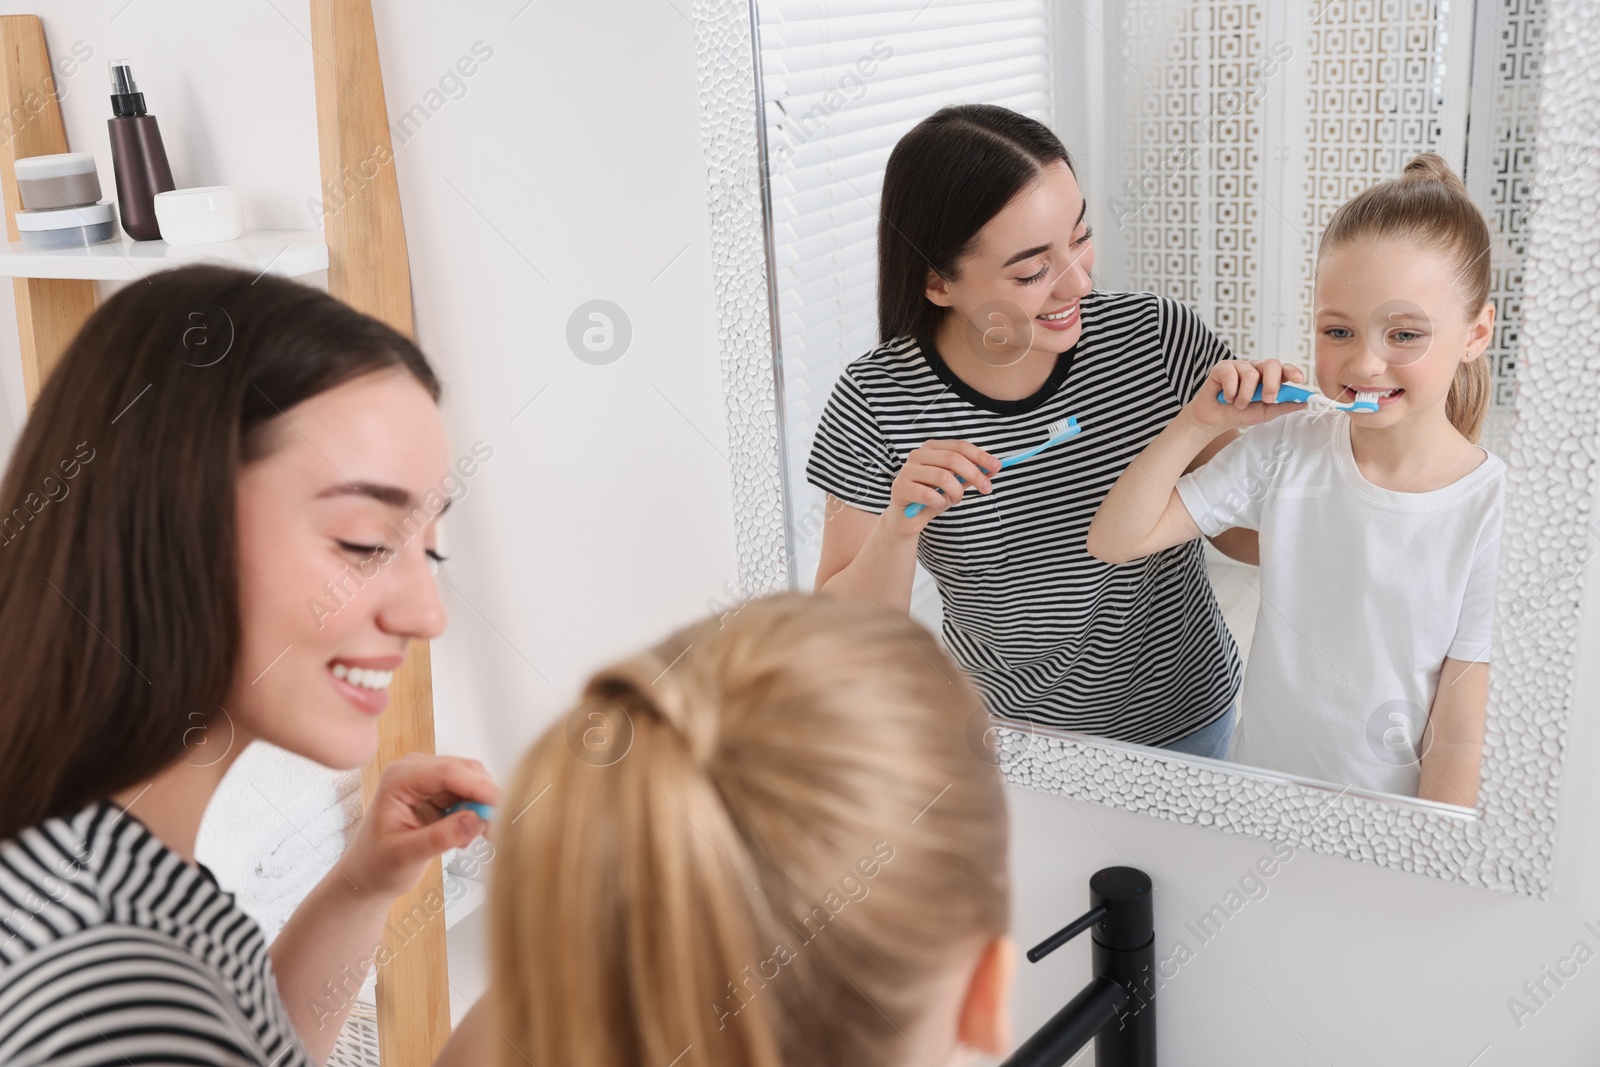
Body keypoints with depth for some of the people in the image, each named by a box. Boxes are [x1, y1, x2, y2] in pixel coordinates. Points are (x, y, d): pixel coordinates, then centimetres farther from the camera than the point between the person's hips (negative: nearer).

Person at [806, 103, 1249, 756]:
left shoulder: (1160, 336, -18)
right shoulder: (878, 403, -21)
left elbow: (1241, 534, -8)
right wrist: (899, 529, -33)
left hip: (1185, 721, 2)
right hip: (1000, 742, -1)